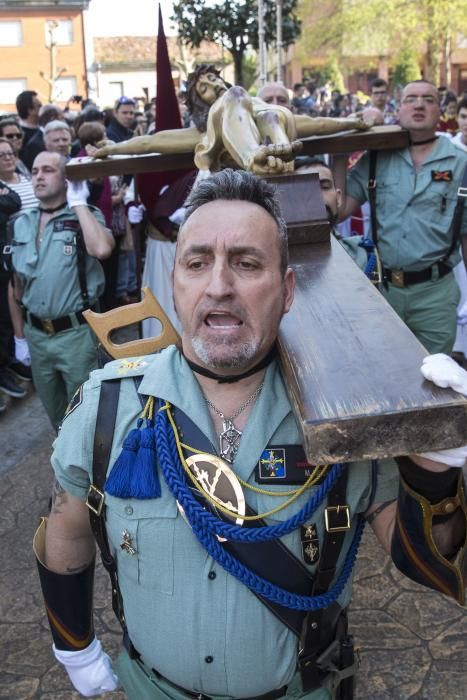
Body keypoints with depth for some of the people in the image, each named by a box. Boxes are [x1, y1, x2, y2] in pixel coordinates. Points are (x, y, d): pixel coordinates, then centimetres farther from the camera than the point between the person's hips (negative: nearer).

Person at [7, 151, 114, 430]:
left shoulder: (86, 216, -7)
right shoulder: (22, 224, 5)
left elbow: (102, 249, -31)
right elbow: (16, 284, 11)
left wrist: (78, 202, -19)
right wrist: (19, 336, 11)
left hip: (76, 333, -4)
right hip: (36, 334, 5)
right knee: (54, 411, 20)